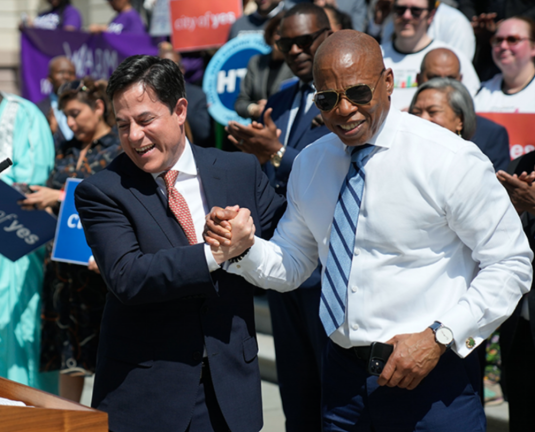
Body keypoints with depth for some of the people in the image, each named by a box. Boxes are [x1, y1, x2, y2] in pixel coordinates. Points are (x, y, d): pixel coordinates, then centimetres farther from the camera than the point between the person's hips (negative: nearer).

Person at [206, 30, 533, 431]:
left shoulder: (450, 159, -11)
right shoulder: (310, 164, 6)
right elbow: (291, 266, 14)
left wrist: (440, 337, -18)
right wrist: (244, 247, -7)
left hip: (430, 376, -4)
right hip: (343, 376, 5)